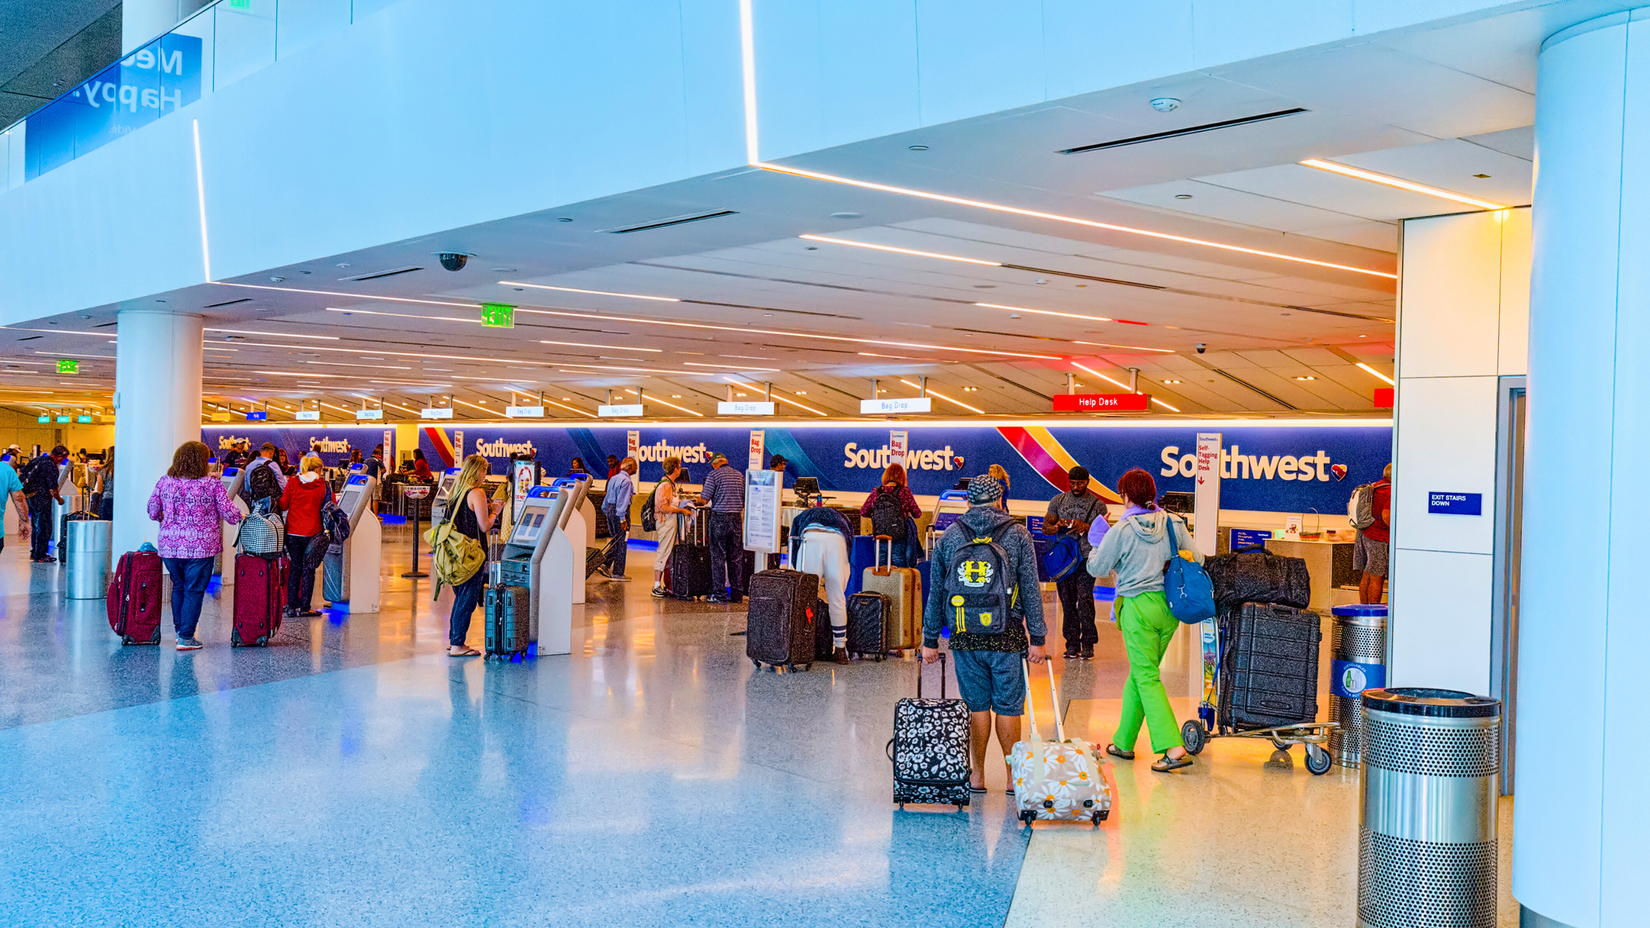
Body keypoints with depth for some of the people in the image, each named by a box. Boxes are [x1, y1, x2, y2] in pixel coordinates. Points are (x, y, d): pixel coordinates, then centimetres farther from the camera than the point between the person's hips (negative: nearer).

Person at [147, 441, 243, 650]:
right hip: (200, 546, -4)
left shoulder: (164, 482, 3)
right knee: (194, 590, 4)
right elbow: (230, 515, -6)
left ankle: (180, 630, 28)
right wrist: (239, 515, 16)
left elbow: (153, 513, 9)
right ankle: (186, 637, 6)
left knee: (178, 586, 21)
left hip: (169, 545, 4)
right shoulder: (213, 485, -7)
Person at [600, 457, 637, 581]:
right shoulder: (626, 481, -15)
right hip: (620, 511, -9)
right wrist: (622, 519, -19)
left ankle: (605, 563, 7)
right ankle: (617, 573, 1)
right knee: (621, 542, -2)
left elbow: (607, 496, 17)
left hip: (610, 509, 9)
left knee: (616, 540, 17)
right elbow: (622, 500, -19)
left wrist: (605, 510, 24)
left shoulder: (613, 478, 11)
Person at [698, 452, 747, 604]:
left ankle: (720, 595, 1)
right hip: (737, 518, 5)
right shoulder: (740, 476, 10)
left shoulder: (714, 475, -6)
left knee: (718, 558, 1)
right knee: (736, 558, 9)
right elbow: (745, 500, 12)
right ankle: (737, 594, 12)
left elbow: (704, 500, -9)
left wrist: (700, 494, 12)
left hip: (720, 519, -5)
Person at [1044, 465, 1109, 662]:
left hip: (1086, 558, -3)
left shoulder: (1098, 504, 4)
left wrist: (1085, 527, -18)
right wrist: (1057, 527, -12)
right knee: (1067, 602, 4)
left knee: (1085, 600, -13)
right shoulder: (1058, 501, 11)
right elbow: (1045, 528, 10)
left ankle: (1088, 644, -6)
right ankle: (1072, 644, 11)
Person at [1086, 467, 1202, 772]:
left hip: (1139, 607, -6)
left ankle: (1174, 749, -13)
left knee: (1147, 678, -2)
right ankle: (1123, 742, 27)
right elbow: (1196, 560, 6)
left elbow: (1096, 568, -4)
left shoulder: (1122, 530, -11)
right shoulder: (1174, 523, 1)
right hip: (1170, 606, 6)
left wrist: (1097, 544, 15)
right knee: (1138, 673, 17)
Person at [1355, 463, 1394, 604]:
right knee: (1377, 579, -4)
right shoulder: (1391, 492, -14)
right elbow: (1386, 515, -24)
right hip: (1378, 539, -8)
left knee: (1365, 577, 11)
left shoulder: (1374, 486, 12)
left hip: (1364, 533, 8)